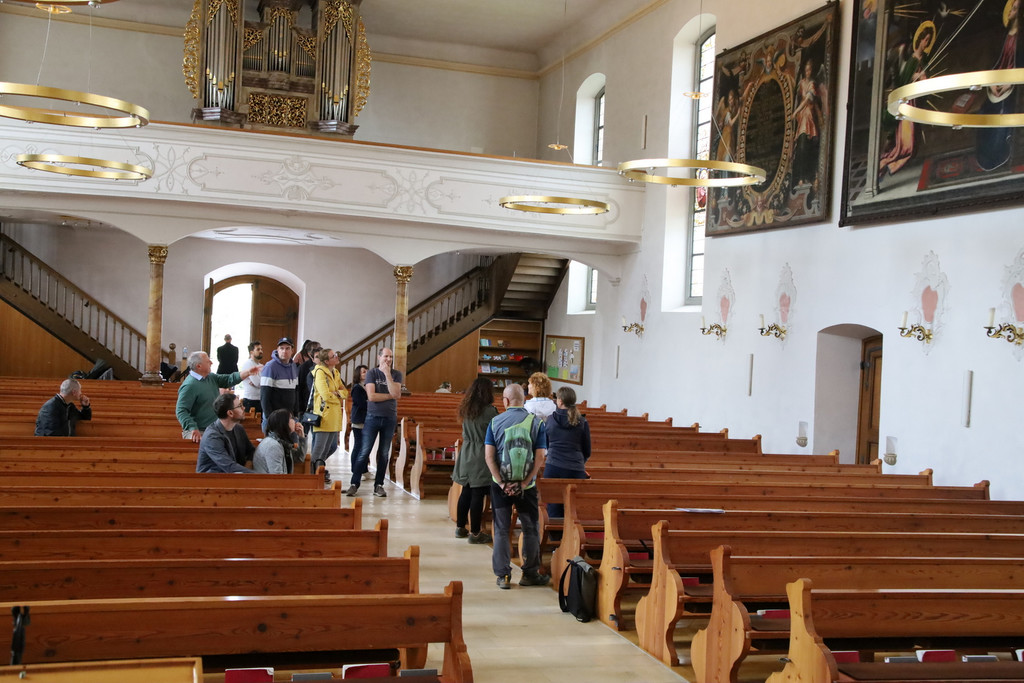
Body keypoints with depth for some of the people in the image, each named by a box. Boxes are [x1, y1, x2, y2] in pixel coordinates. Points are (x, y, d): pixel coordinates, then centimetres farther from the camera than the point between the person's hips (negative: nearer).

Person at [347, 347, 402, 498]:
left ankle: (379, 485, 14)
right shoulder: (372, 373, -1)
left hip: (390, 418, 2)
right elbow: (371, 396, -12)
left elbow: (396, 394, -12)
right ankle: (354, 484, 1)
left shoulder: (396, 375, 6)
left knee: (384, 454, 6)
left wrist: (387, 374, -13)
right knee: (364, 452, -4)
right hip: (373, 416, -2)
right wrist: (390, 396, -7)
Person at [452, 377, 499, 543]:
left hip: (466, 456, 7)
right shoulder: (489, 411, -15)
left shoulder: (466, 410, 6)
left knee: (466, 492, 15)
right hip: (482, 458, -7)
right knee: (478, 495, -2)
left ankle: (460, 527, 24)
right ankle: (475, 533, 2)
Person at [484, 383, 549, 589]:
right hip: (526, 484, 0)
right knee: (530, 529, 12)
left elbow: (489, 456, -9)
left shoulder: (495, 422, -3)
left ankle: (503, 576, 10)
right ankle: (530, 574, 19)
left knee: (501, 530, 9)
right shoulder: (536, 422, -4)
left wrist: (502, 483, -8)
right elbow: (540, 457, -10)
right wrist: (524, 483, -9)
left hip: (500, 483, 1)